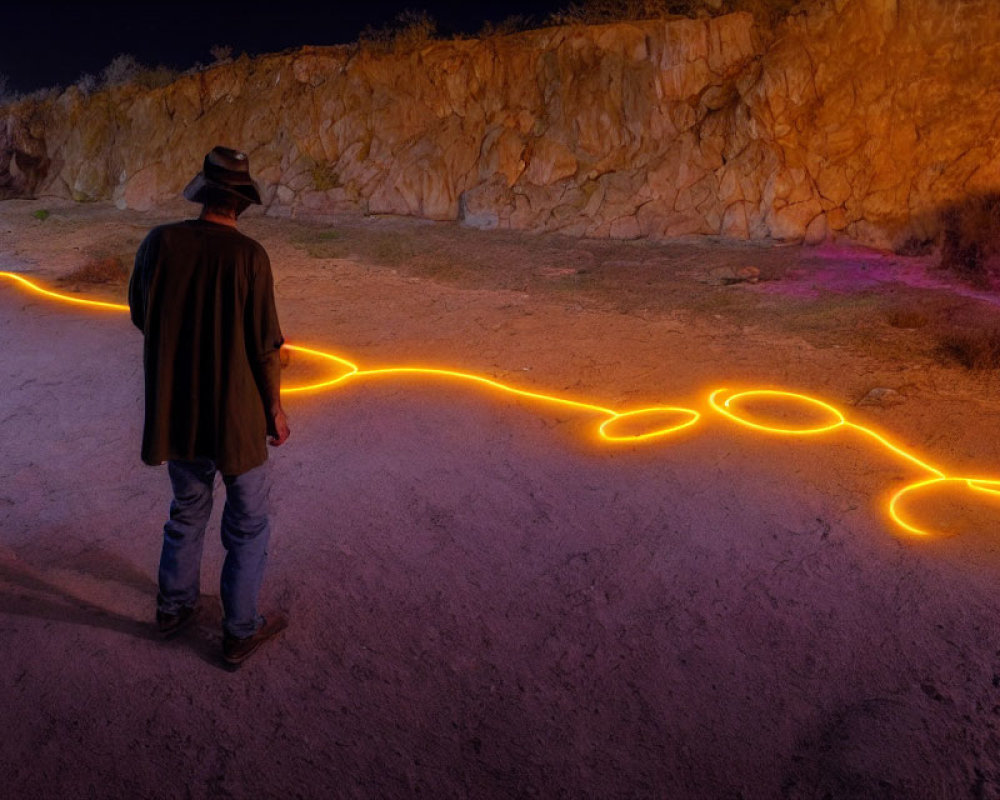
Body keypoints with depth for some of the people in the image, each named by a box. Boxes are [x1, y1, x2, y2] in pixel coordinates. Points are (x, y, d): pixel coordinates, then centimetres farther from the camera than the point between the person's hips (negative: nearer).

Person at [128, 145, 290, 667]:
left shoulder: (158, 243, -6)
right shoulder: (247, 256, -18)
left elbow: (141, 318, 6)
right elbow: (264, 346, -14)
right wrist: (275, 409, -1)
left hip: (174, 410, 5)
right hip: (236, 413, -4)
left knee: (187, 510, 26)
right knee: (248, 524, 13)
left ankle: (174, 607, 41)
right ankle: (240, 632, 24)